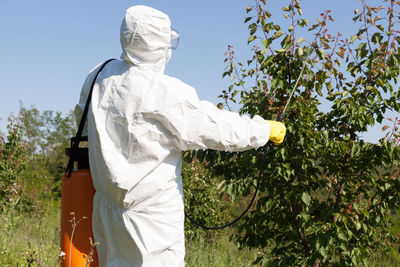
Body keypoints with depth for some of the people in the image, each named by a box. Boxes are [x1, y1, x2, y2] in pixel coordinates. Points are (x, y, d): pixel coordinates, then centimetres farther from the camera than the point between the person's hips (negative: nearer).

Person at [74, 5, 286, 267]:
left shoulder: (101, 76, 1)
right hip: (151, 214, -7)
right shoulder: (167, 93, -21)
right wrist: (267, 129, 0)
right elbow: (219, 129, -15)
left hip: (108, 203, 8)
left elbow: (82, 111, 20)